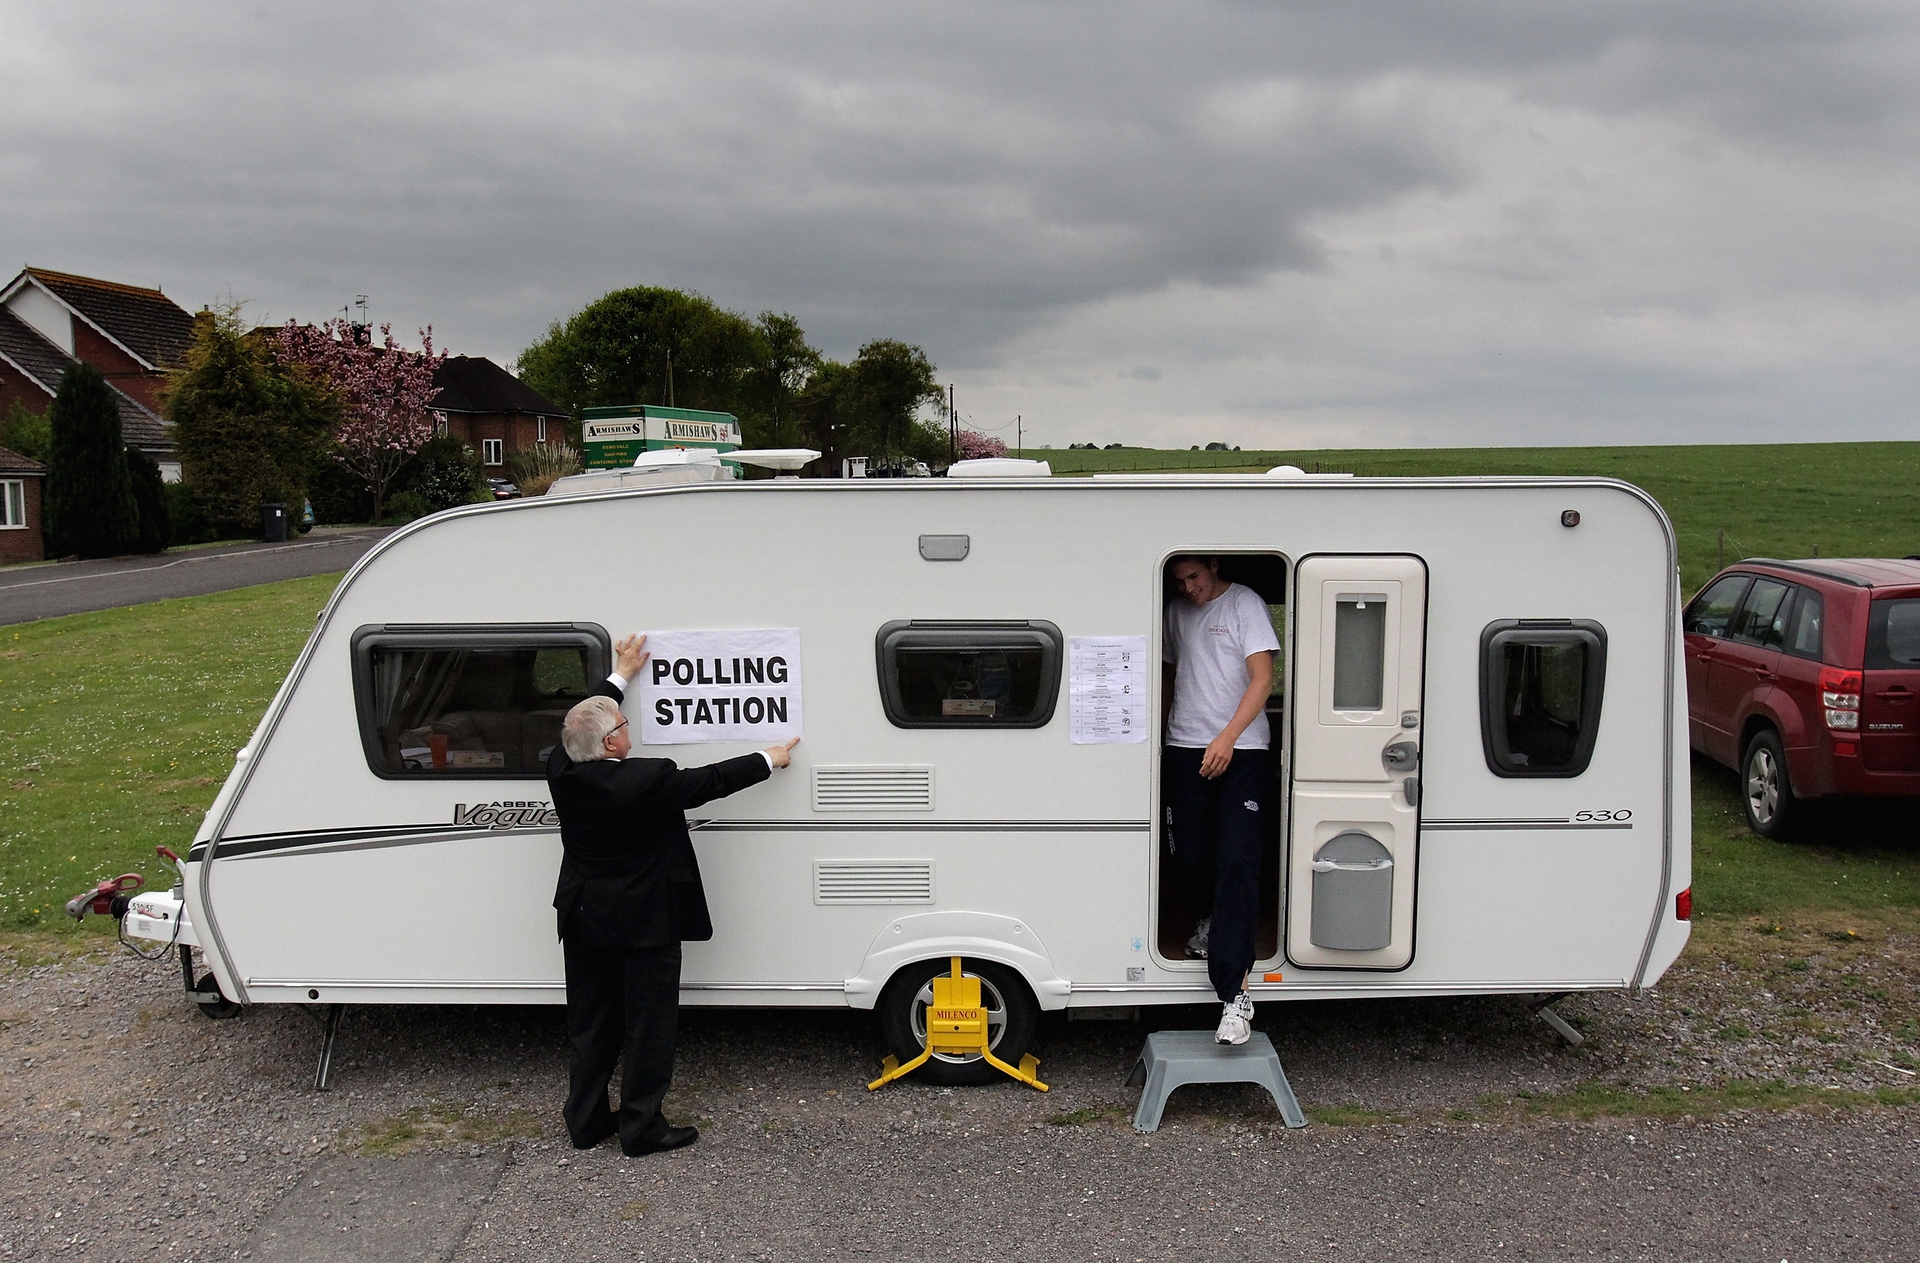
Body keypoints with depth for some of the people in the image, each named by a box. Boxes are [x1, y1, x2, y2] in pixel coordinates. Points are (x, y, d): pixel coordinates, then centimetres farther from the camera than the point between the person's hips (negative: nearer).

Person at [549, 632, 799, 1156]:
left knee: (589, 1024, 17)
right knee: (649, 1026, 5)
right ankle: (641, 1128, 12)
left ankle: (586, 1122, 25)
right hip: (643, 923, -7)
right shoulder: (646, 780, -24)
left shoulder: (562, 770, -7)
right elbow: (710, 780, -11)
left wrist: (622, 675, 26)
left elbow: (581, 724, 15)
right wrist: (769, 759, 5)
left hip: (584, 921, 7)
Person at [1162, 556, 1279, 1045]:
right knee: (1188, 858, 6)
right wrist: (1161, 740, 24)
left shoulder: (1245, 605, -2)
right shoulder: (1177, 611, 15)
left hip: (1242, 753, -5)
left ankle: (1234, 994, -19)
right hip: (1185, 749, 5)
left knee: (1237, 863, -13)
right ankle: (1211, 919, 41)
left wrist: (1227, 738, -20)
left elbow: (1263, 678, -10)